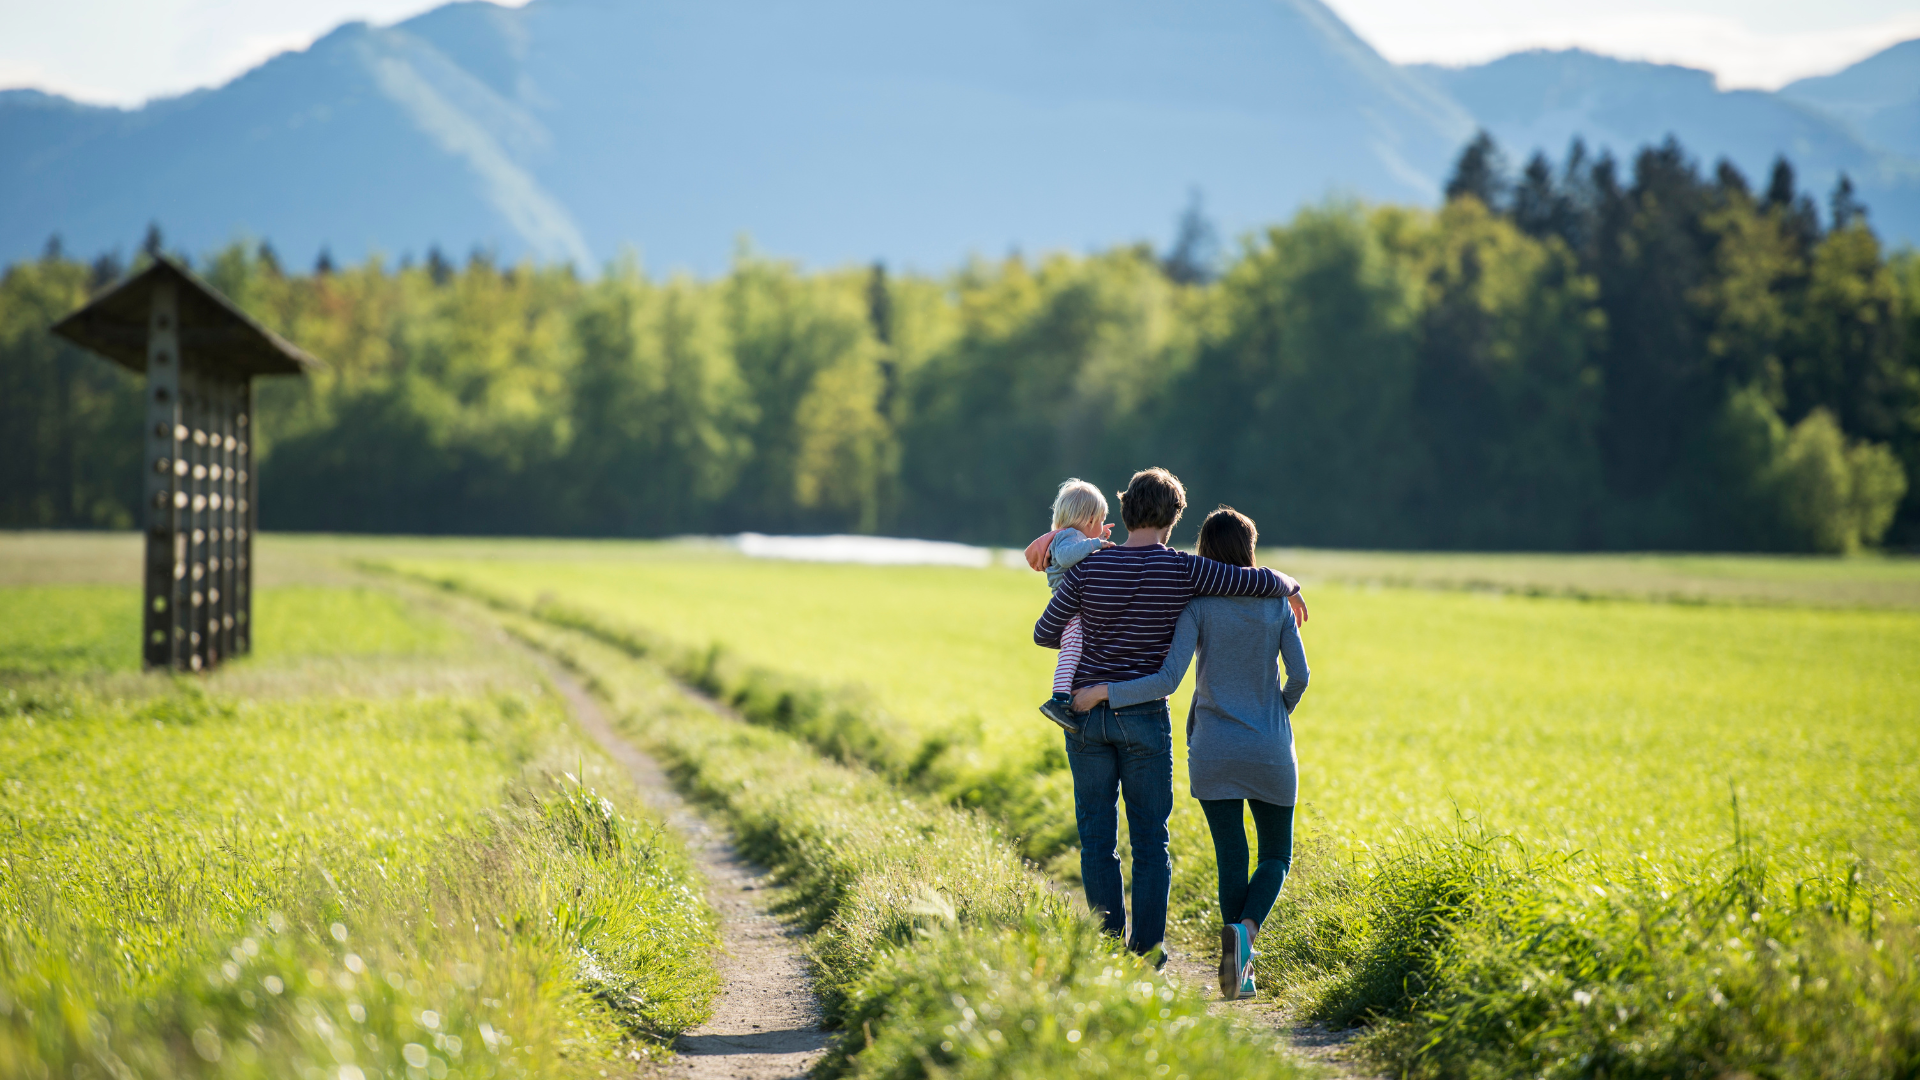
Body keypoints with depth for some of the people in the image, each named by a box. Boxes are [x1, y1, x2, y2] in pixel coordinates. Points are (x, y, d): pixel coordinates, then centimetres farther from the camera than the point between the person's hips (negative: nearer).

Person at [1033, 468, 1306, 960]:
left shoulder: (1088, 568, -3)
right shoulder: (1183, 572, -7)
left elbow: (1044, 633, 5)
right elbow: (1260, 581, -5)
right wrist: (1290, 587, 19)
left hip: (1087, 715, 1)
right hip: (1145, 717, -1)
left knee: (1097, 839, 7)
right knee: (1150, 840, 7)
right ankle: (1147, 952, 6)